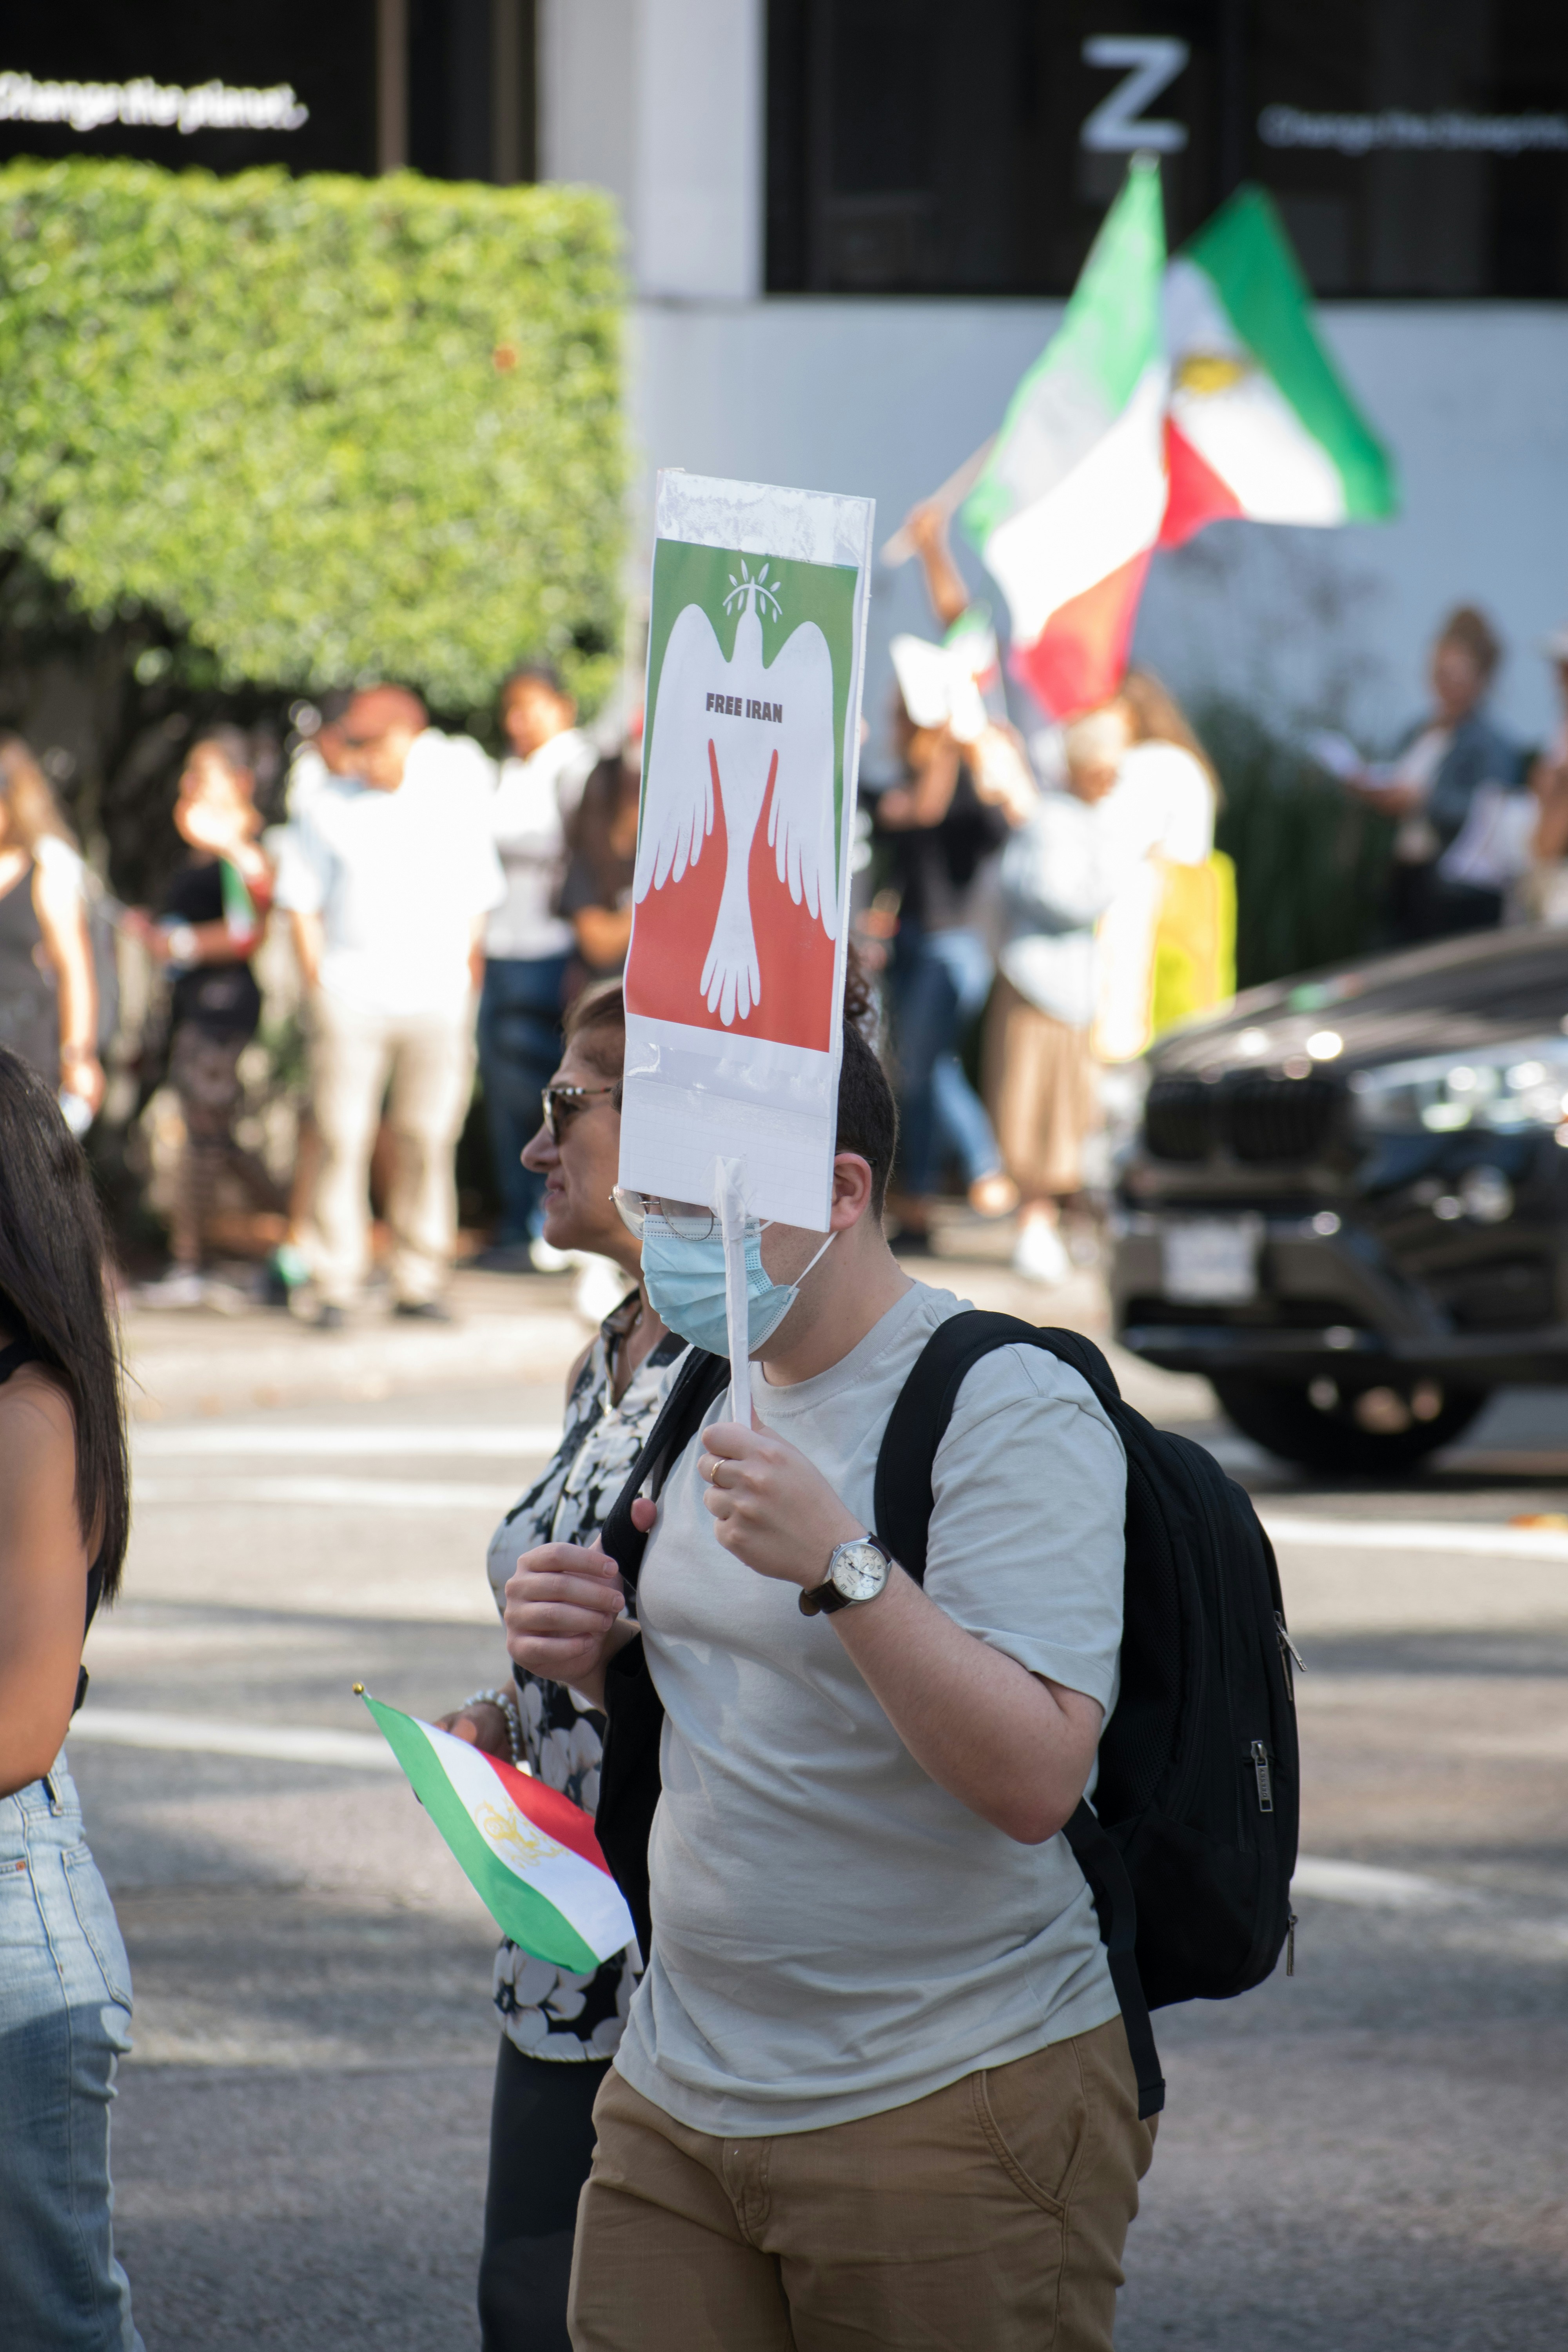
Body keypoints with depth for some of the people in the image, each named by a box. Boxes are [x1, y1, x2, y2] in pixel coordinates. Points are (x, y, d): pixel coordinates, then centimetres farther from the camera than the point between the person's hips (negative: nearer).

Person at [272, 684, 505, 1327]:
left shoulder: (456, 799, 10)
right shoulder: (328, 806, 7)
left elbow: (475, 903, 14)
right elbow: (301, 903, 8)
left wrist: (467, 976, 7)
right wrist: (318, 983, -1)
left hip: (437, 1001, 1)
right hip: (351, 1001, -1)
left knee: (428, 1141, 0)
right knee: (343, 1140, -6)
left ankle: (419, 1282, 8)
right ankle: (336, 1285, -1)